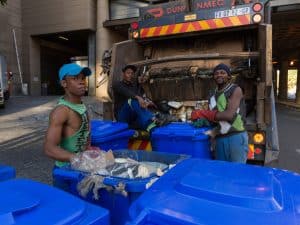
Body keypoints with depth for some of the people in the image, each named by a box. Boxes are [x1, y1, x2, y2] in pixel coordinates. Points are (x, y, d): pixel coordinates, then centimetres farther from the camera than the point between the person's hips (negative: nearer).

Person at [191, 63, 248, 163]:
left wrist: (202, 113, -14)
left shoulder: (235, 90, -5)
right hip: (220, 139, 6)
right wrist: (203, 119, -11)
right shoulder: (214, 94, 14)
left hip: (236, 137, -6)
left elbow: (229, 115, -17)